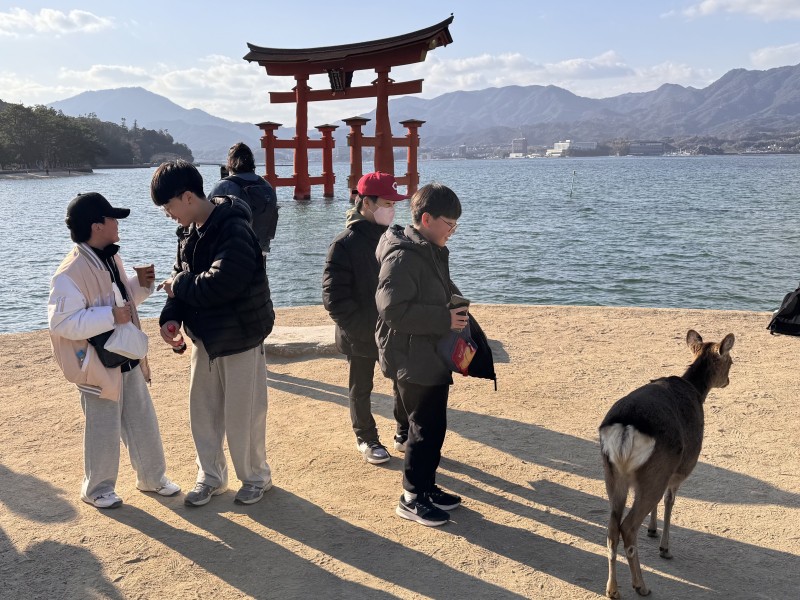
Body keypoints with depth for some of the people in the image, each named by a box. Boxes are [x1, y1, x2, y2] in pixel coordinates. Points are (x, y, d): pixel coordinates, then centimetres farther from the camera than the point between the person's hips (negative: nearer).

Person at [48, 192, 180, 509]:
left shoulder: (112, 258, 4)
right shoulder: (71, 273, -23)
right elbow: (61, 323, -27)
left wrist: (141, 285, -1)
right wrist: (110, 316, -31)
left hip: (128, 359, 8)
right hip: (98, 365, -8)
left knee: (143, 422, 16)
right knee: (103, 430, 6)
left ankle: (153, 477, 33)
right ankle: (97, 488, 26)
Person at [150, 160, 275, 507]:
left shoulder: (234, 230, -23)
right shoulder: (190, 231, 5)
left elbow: (221, 283, -33)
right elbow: (184, 278, 8)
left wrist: (179, 284, -17)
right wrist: (171, 316, -9)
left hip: (240, 337, -8)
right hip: (205, 336, 8)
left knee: (243, 415, 4)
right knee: (203, 410, 16)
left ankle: (256, 477, 25)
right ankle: (210, 477, 33)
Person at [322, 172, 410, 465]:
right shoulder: (345, 244, -16)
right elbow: (334, 297, -19)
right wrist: (364, 330, -20)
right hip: (360, 338, -5)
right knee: (361, 391, 12)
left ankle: (405, 435, 32)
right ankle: (366, 439, 32)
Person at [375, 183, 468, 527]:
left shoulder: (433, 252, 12)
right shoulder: (403, 257, -20)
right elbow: (393, 309, -27)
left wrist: (456, 306, 7)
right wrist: (444, 319, -24)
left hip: (432, 356, 10)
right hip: (412, 360, -10)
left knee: (433, 424, 16)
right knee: (426, 427, -3)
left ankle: (426, 486, 30)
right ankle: (412, 498, 11)